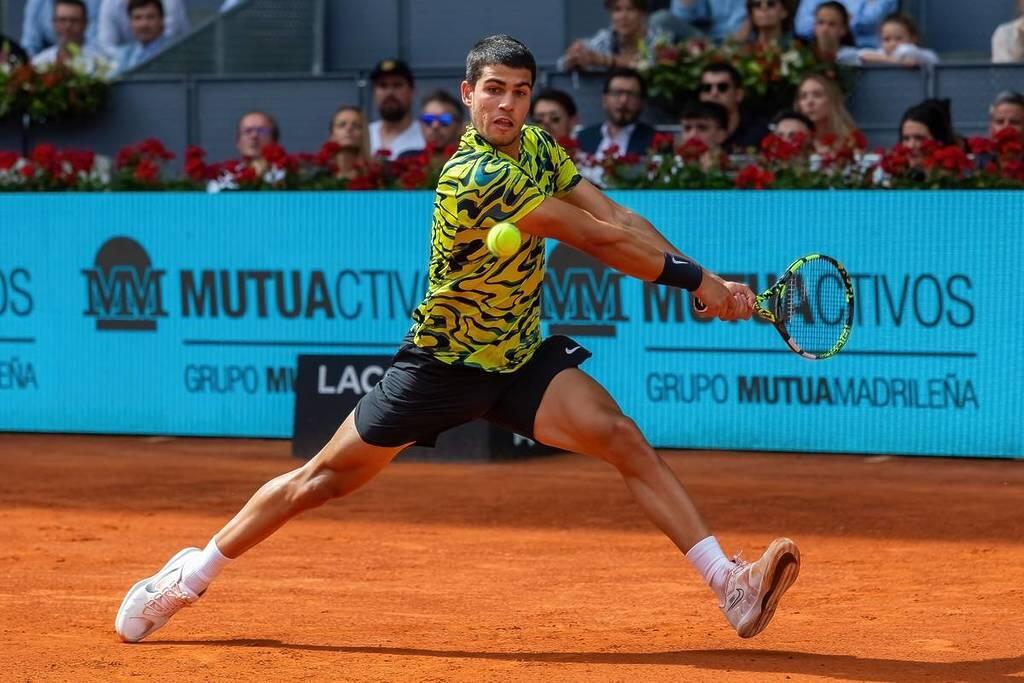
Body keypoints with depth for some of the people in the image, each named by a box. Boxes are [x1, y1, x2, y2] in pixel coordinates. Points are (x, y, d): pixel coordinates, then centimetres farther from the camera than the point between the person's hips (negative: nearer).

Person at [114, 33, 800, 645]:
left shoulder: (538, 148, -1)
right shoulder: (473, 178, -27)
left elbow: (618, 216, -3)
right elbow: (597, 238, -27)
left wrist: (708, 279, -15)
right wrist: (695, 279, -21)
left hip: (520, 359, 6)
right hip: (442, 362, -6)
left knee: (622, 435, -15)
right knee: (326, 477, 4)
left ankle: (731, 585, -22)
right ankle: (190, 576, 22)